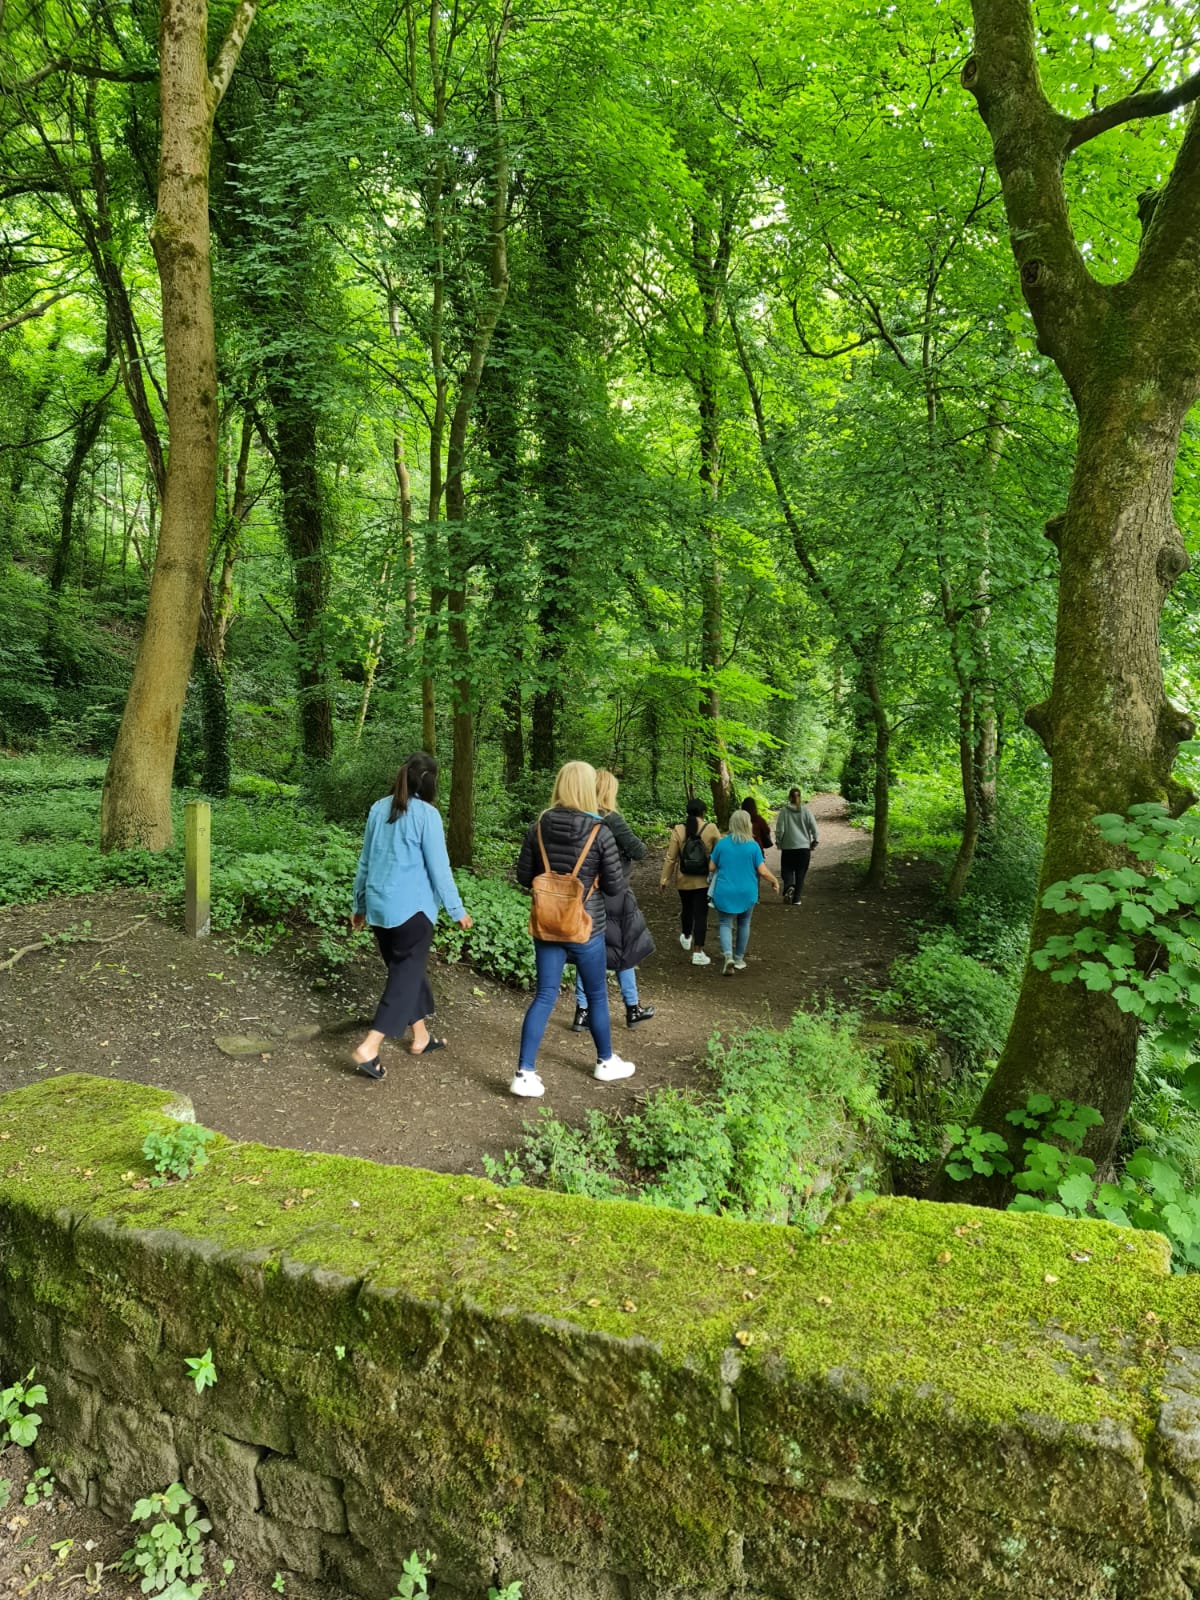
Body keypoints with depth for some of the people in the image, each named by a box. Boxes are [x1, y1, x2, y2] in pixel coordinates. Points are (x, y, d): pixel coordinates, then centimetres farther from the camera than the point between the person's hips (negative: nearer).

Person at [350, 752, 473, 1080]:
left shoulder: (379, 809, 6)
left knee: (405, 969, 20)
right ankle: (369, 1048, -8)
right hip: (411, 908, -7)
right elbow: (438, 868, -11)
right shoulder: (427, 814, -13)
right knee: (407, 975, 2)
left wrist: (360, 905, 22)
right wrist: (457, 910, -2)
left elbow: (365, 861, 13)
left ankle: (421, 1037, 31)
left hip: (379, 906, 7)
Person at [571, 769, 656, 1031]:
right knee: (624, 951, 10)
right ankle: (633, 1009, 23)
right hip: (612, 896, -5)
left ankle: (582, 1012, 14)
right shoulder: (611, 819, -16)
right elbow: (639, 851, -12)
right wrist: (628, 845, 9)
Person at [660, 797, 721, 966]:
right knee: (701, 914, 3)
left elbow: (671, 857, -8)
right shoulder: (710, 829, -12)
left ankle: (686, 938, 47)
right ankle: (698, 952, 2)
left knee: (686, 908, 24)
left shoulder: (678, 830, -10)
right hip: (704, 881, -2)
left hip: (684, 880, 2)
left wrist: (664, 878, 1)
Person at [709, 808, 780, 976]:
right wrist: (775, 881, 9)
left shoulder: (721, 844, -7)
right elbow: (763, 871, -10)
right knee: (743, 924, 18)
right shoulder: (753, 846, -10)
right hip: (747, 893, 1)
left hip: (725, 892, -1)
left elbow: (711, 867, -1)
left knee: (725, 924, 5)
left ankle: (728, 956, -16)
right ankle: (739, 959, 27)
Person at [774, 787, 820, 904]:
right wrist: (814, 842, 10)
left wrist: (779, 843, 7)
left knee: (787, 870, 12)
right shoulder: (806, 811, -2)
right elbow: (814, 827, -4)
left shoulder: (784, 811, -6)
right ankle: (796, 899, 8)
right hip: (804, 847, 1)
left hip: (788, 847, -1)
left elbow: (779, 829, -8)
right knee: (800, 874, 9)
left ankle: (789, 887, -17)